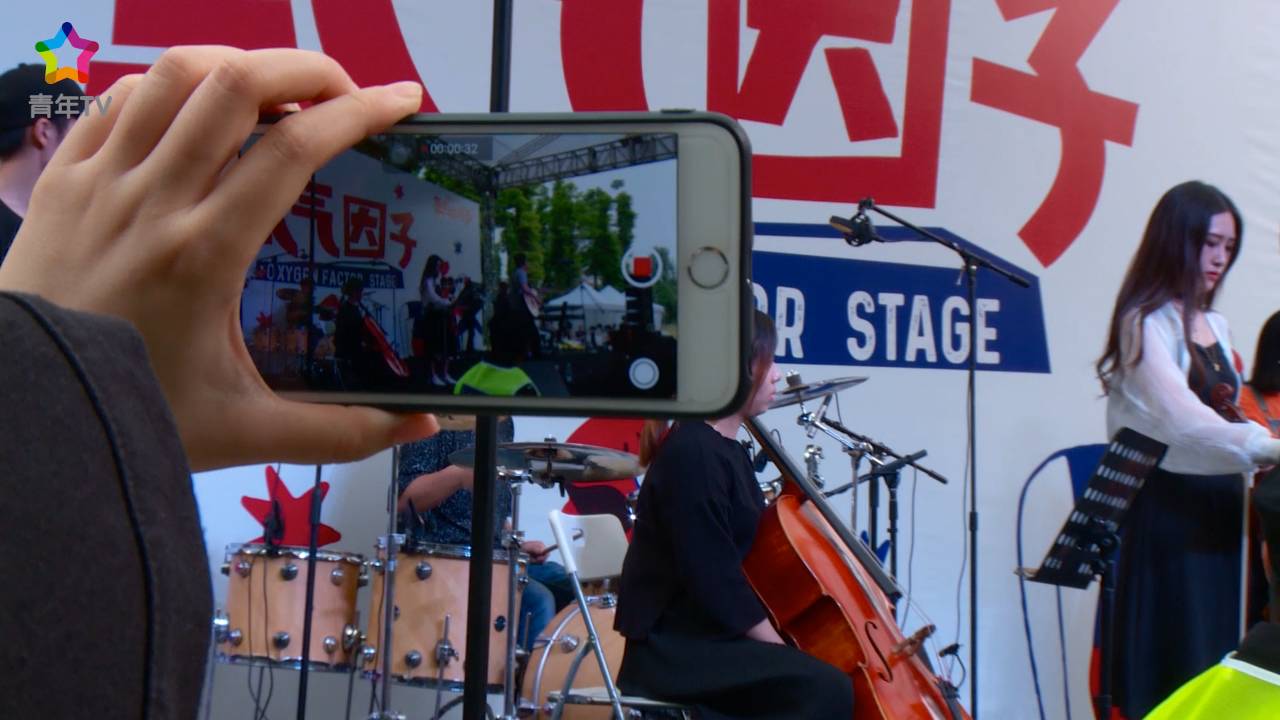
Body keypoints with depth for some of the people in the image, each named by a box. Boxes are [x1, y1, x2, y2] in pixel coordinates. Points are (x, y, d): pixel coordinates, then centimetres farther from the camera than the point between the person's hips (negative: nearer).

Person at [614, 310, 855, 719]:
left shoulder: (729, 453, 13)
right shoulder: (692, 455, -17)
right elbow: (714, 580, -21)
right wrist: (783, 651, -15)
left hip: (715, 638, 10)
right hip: (674, 647, -10)